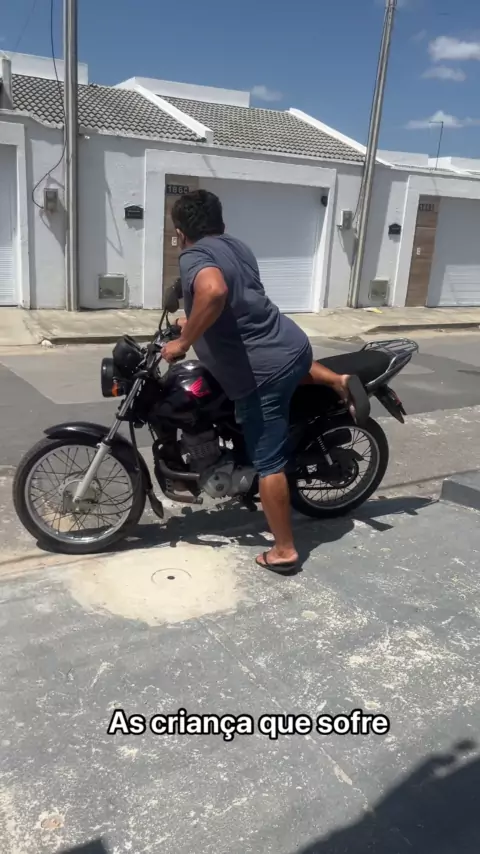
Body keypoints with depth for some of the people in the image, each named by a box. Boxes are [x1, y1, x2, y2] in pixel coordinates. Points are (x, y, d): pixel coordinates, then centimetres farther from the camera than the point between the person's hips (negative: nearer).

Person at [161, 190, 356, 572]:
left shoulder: (193, 256, -13)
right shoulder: (236, 246, 13)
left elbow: (214, 292, -36)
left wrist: (183, 343, -24)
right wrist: (197, 324, 37)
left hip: (260, 373, -8)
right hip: (293, 343, 8)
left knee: (270, 464, 3)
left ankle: (284, 551, 15)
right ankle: (335, 379, 28)